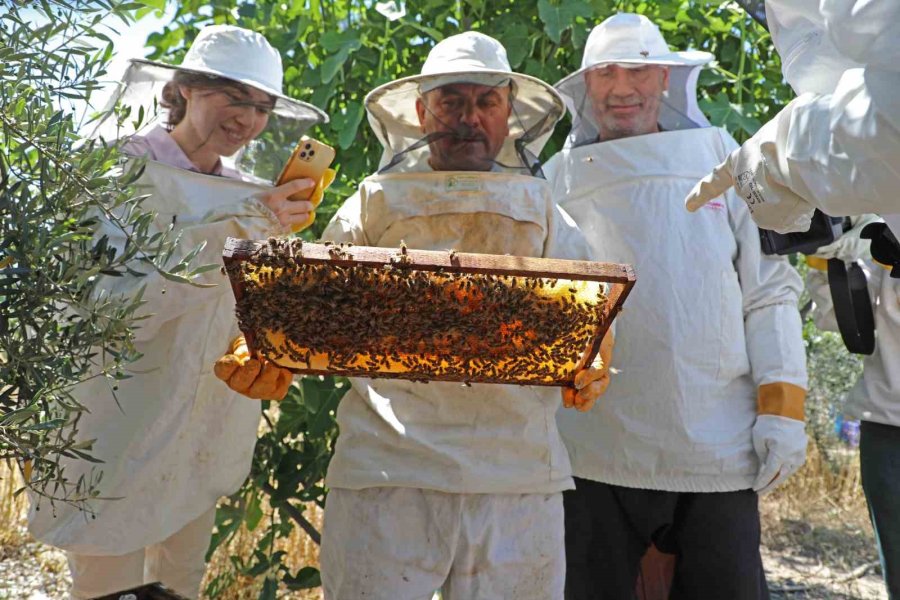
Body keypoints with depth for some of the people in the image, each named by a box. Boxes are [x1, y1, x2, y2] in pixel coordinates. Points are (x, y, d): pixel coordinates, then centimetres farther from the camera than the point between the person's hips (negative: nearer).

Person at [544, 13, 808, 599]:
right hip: (595, 455, 0)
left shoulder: (722, 160, 7)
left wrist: (783, 408, -2)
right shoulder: (559, 179, 6)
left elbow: (769, 293, 6)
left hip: (719, 451, 1)